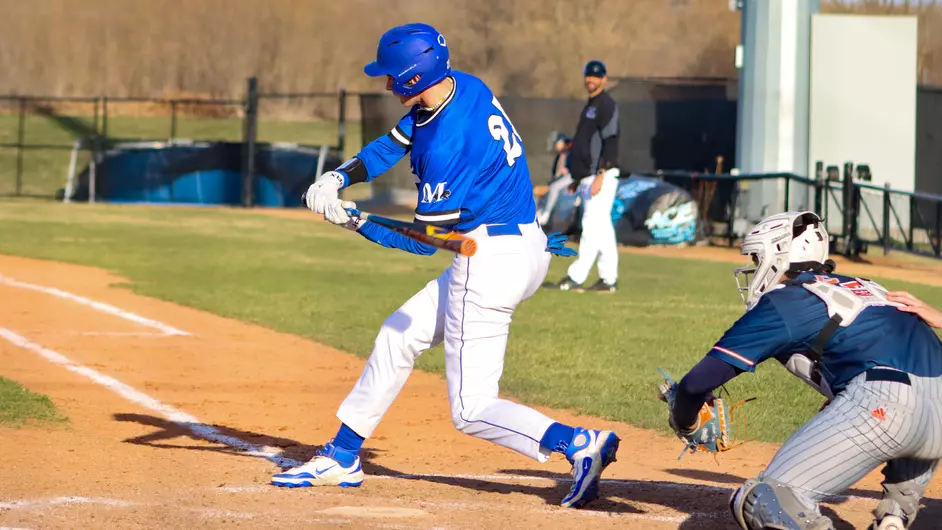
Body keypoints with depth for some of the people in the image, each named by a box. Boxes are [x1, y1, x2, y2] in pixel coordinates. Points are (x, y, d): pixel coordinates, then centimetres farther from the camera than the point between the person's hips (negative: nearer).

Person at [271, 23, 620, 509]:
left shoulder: (448, 144, -25)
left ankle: (579, 445, -21)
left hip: (491, 263, -10)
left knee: (472, 410, -5)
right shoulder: (464, 88, 2)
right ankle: (342, 456, 31)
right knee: (398, 336, 21)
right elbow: (393, 144, 13)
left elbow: (425, 240, -15)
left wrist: (353, 221, -5)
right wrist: (339, 177, -1)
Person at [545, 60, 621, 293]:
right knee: (602, 228, 10)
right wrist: (579, 178, 22)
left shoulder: (606, 105, -9)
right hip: (589, 178, 10)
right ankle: (608, 280, 11)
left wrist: (600, 176, -24)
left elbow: (611, 142, -18)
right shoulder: (590, 106, 20)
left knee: (592, 226, -12)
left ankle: (575, 278, -16)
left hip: (602, 176, -10)